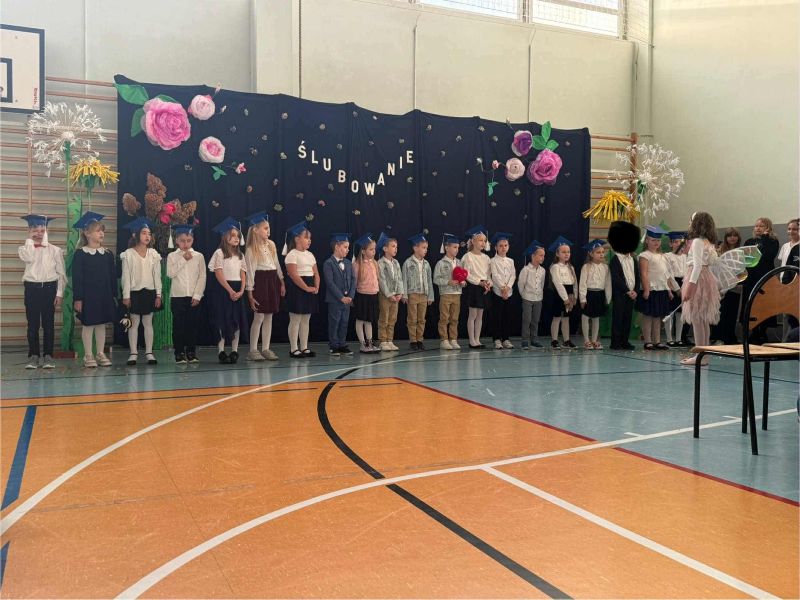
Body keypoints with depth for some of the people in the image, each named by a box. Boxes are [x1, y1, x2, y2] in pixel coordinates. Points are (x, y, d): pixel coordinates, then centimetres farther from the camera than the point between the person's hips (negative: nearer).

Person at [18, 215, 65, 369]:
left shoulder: (55, 250, 4)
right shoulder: (24, 248, 5)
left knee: (48, 324, 4)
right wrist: (30, 240, -7)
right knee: (33, 324, 4)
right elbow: (28, 258, -20)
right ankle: (34, 356, 11)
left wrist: (59, 293, -2)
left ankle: (48, 356, 10)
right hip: (32, 288, 1)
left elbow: (61, 273, 4)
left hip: (49, 288, -1)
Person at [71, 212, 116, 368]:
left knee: (102, 324, 10)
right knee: (88, 325, 3)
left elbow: (113, 276, 10)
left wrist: (114, 295, 8)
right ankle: (88, 355, 13)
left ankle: (100, 354, 20)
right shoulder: (80, 254, -8)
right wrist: (77, 299, -12)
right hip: (87, 296, -4)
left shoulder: (108, 253, 5)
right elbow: (76, 278, -8)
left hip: (104, 296, 4)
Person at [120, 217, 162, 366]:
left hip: (150, 292, 2)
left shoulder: (154, 254, 5)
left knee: (148, 323, 6)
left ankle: (149, 352, 11)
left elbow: (157, 276, 5)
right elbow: (126, 277, -4)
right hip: (134, 292, -2)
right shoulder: (128, 254, -2)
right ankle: (133, 353, 6)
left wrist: (158, 294, 1)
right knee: (134, 323, 1)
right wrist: (126, 296, -8)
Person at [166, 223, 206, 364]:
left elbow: (202, 277, 1)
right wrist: (183, 260, -12)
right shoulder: (172, 256, 4)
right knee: (178, 325, 1)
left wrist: (197, 295, -7)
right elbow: (170, 273, -11)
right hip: (177, 296, -1)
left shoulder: (198, 256, 4)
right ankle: (179, 354, 9)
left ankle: (191, 353, 13)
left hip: (194, 296, 1)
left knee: (193, 325, 3)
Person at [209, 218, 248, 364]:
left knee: (237, 320, 5)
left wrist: (241, 291, -8)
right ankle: (221, 352, -1)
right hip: (223, 290, -6)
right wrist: (230, 291, -16)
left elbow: (243, 274, 7)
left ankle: (234, 351, 12)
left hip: (237, 291, 6)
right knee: (222, 321, -4)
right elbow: (218, 274, -11)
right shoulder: (219, 253, -5)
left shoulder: (240, 255, 13)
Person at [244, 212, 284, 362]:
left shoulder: (271, 244, 9)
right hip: (260, 281, -6)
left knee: (269, 316, 8)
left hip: (273, 280, 6)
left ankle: (266, 349, 14)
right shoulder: (251, 249, -8)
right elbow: (249, 271, -10)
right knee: (259, 317, -5)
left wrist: (281, 282, 12)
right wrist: (250, 291, -13)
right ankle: (253, 350, 4)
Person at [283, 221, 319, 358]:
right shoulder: (292, 255, -9)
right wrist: (306, 288, -19)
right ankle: (293, 349, 1)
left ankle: (304, 348, 15)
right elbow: (293, 275, -18)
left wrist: (316, 287, -3)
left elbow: (316, 273, 13)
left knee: (306, 320, 10)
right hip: (297, 288, -8)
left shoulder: (310, 255, 15)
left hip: (310, 289, 8)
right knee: (295, 320, -4)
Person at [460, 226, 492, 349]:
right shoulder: (468, 256, -7)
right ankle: (472, 341, 3)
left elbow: (488, 274, 12)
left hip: (484, 287, 6)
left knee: (480, 315, 8)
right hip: (473, 287, -6)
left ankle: (477, 340, 14)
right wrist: (480, 282, -18)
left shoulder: (486, 258, 12)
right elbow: (467, 275, -12)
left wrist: (489, 283, -7)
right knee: (473, 315, -3)